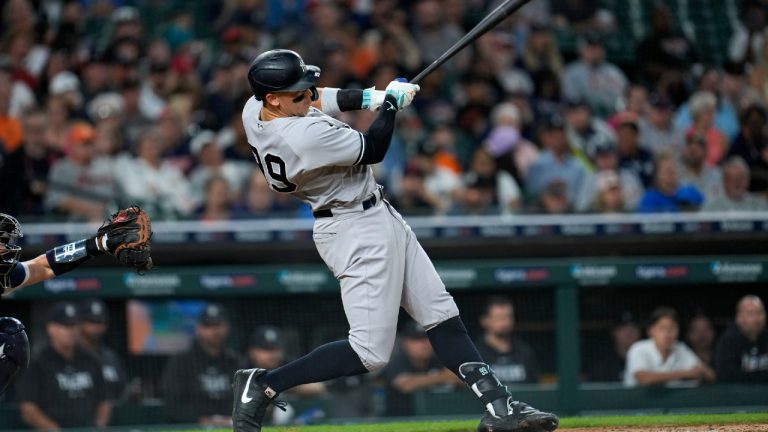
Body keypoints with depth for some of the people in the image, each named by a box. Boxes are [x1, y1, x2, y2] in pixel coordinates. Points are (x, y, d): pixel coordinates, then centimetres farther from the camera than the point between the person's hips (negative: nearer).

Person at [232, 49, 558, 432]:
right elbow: (373, 150, -17)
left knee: (442, 315, 11)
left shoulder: (254, 110, -5)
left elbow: (315, 100, 15)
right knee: (371, 353, -9)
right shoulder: (307, 137, -32)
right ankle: (262, 385, -2)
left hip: (377, 215, 11)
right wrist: (390, 102, 0)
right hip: (357, 231, -11)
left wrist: (370, 98, 0)